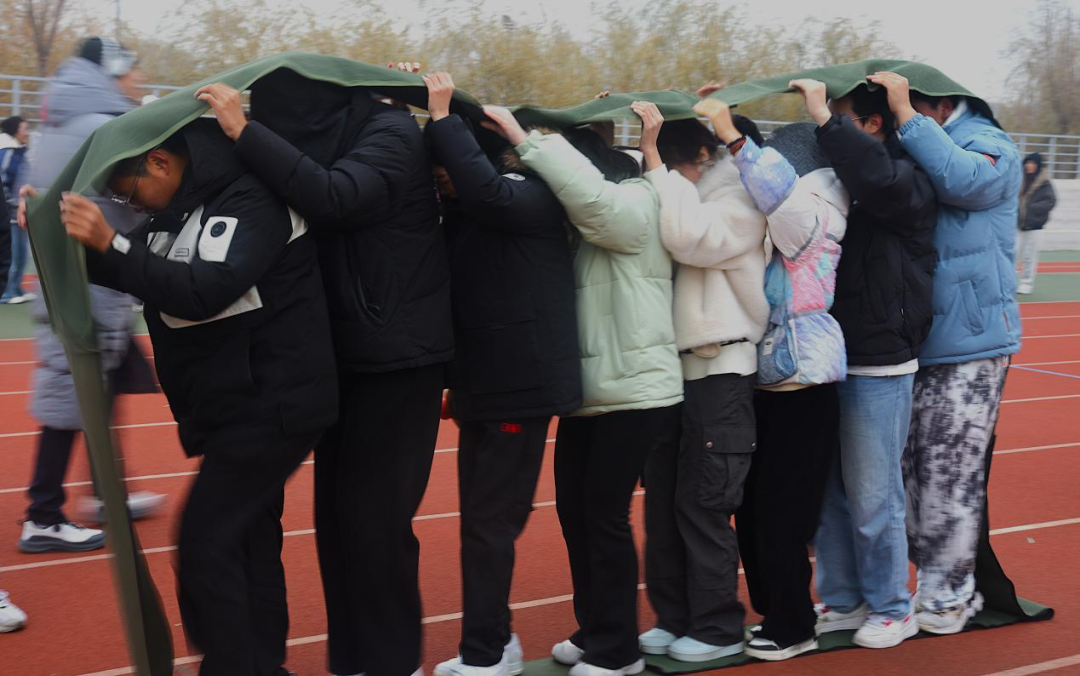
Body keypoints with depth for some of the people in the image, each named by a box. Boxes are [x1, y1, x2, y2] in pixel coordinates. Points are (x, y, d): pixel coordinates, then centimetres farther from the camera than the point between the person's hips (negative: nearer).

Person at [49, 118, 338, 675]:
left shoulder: (252, 201, -18)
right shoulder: (179, 211, 9)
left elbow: (207, 290, -29)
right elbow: (135, 272, 18)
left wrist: (111, 244, -32)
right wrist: (58, 231, 2)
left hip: (271, 404, -9)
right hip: (245, 406, 9)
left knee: (206, 541, -10)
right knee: (250, 536, 14)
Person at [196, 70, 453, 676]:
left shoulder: (393, 134, -11)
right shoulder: (333, 143, 12)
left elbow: (334, 197, -28)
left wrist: (244, 131, -26)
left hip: (399, 359, -8)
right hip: (348, 356, 8)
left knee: (375, 517, -5)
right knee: (337, 512, 10)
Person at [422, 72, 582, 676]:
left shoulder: (530, 196, -15)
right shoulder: (466, 212, 10)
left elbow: (485, 188, -33)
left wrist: (442, 117, -25)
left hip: (520, 384, -9)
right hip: (487, 382, 9)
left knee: (489, 522, -4)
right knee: (486, 519, 14)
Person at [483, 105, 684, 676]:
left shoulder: (632, 205, -10)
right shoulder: (579, 223, 16)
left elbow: (589, 192, -28)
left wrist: (524, 140, -23)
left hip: (634, 391, -8)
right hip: (586, 392, 8)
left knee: (605, 514, -4)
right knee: (573, 510, 12)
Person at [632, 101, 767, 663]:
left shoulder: (738, 199, -9)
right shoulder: (672, 194, 13)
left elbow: (689, 237, -26)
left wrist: (655, 161, -22)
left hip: (720, 371, -7)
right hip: (671, 368, 7)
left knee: (703, 503, -3)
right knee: (662, 500, 10)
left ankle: (718, 629, 10)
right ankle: (674, 617, 22)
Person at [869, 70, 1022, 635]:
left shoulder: (989, 146, -4)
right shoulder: (909, 151, 14)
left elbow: (963, 180, -25)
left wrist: (905, 115, -21)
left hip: (968, 344, -7)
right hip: (912, 344, 7)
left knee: (949, 477, -4)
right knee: (909, 471, 10)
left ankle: (946, 597, 9)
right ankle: (940, 584, 24)